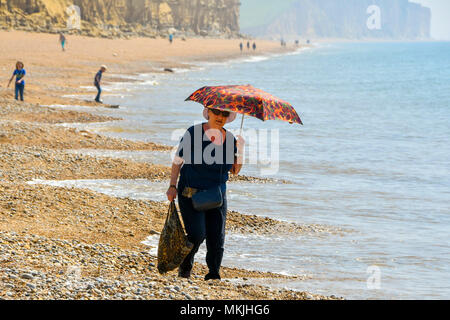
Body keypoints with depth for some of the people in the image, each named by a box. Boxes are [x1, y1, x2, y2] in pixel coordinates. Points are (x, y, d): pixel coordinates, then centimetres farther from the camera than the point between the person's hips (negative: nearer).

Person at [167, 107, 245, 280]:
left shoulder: (229, 138, 4)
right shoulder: (194, 133, -9)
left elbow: (235, 170, 8)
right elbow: (178, 160, -3)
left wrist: (240, 150, -6)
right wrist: (172, 185, -9)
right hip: (191, 193, -4)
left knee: (217, 237, -3)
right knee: (197, 234, -13)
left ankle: (214, 273, 10)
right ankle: (185, 266, 13)